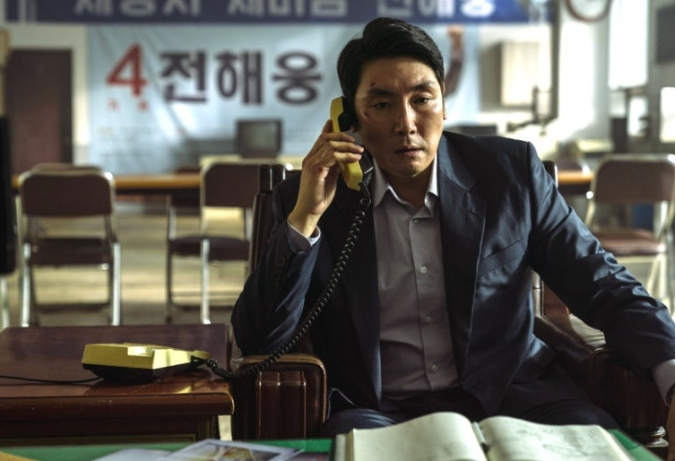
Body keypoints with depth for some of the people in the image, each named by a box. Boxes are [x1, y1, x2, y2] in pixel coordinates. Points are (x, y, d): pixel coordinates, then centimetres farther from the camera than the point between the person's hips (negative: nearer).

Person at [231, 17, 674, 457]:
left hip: (508, 393, 2)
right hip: (380, 411, -1)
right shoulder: (315, 197, 1)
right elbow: (258, 341, -3)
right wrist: (305, 216, -13)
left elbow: (601, 284, 3)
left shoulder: (512, 171, 3)